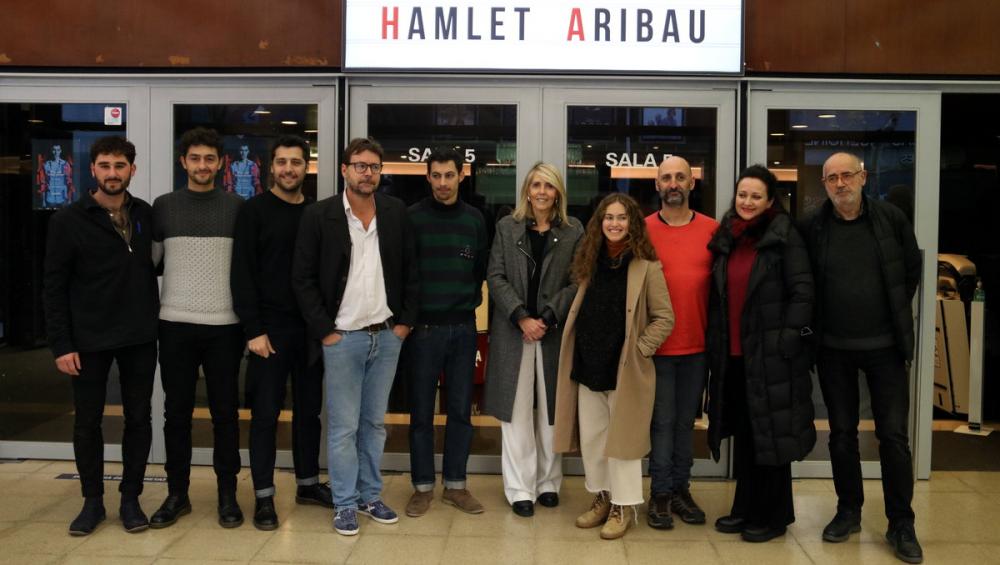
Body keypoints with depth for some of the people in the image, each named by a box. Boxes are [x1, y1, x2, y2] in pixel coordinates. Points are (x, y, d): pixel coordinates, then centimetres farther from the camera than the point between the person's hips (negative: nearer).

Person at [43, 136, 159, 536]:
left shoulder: (147, 215, 4)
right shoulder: (68, 220, -5)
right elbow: (55, 287, -5)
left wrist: (156, 318, 2)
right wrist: (61, 344, -10)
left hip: (140, 337, 3)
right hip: (89, 339, -2)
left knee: (138, 418, 8)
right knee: (87, 422, 8)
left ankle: (130, 498, 22)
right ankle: (93, 500, 24)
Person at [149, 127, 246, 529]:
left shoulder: (237, 207, 2)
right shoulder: (163, 206, 5)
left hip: (225, 325, -1)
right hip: (175, 324, 1)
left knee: (225, 413, 5)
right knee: (177, 412, 8)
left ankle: (227, 494, 16)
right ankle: (177, 493, 20)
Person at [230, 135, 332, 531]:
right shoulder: (254, 211, -3)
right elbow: (242, 275, -8)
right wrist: (253, 330, -14)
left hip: (311, 327, 4)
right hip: (270, 327, -4)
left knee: (309, 409, 13)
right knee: (266, 413, 2)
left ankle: (308, 483, 26)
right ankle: (263, 496, 12)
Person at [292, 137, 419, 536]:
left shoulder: (396, 213, 4)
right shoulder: (319, 215, -6)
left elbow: (410, 271, 9)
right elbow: (303, 278, -4)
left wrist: (405, 321, 2)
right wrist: (324, 331, -9)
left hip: (387, 336, 3)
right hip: (342, 337, -3)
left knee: (375, 422, 13)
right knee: (343, 426, 3)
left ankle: (370, 496, 25)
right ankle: (345, 504, 15)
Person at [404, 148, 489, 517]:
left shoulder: (474, 219, 7)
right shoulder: (412, 217, -2)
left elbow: (482, 269, 12)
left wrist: (470, 302, 3)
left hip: (463, 327, 3)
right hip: (424, 327, -3)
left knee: (461, 410, 8)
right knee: (421, 410, 4)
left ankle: (455, 484, 20)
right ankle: (422, 486, 17)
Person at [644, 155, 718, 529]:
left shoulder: (712, 229, 3)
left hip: (697, 345, 2)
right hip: (657, 344, -2)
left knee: (686, 420, 12)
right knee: (662, 420, 3)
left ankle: (680, 489, 24)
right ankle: (660, 494, 14)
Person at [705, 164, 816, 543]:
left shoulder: (785, 235, -6)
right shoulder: (725, 238, 11)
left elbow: (802, 291, -10)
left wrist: (790, 338, -16)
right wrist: (714, 342, 9)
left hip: (770, 353, -6)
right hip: (733, 352, 6)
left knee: (771, 433, 3)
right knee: (743, 432, 14)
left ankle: (774, 515, 17)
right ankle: (746, 508, 26)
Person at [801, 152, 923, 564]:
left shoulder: (891, 219, -3)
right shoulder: (811, 227, -3)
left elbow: (912, 269, 8)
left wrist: (895, 313, 8)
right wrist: (818, 323, 2)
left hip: (884, 345, -1)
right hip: (833, 348, 1)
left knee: (894, 435, 1)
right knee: (842, 433, 10)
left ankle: (901, 525, 14)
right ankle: (849, 511, 26)